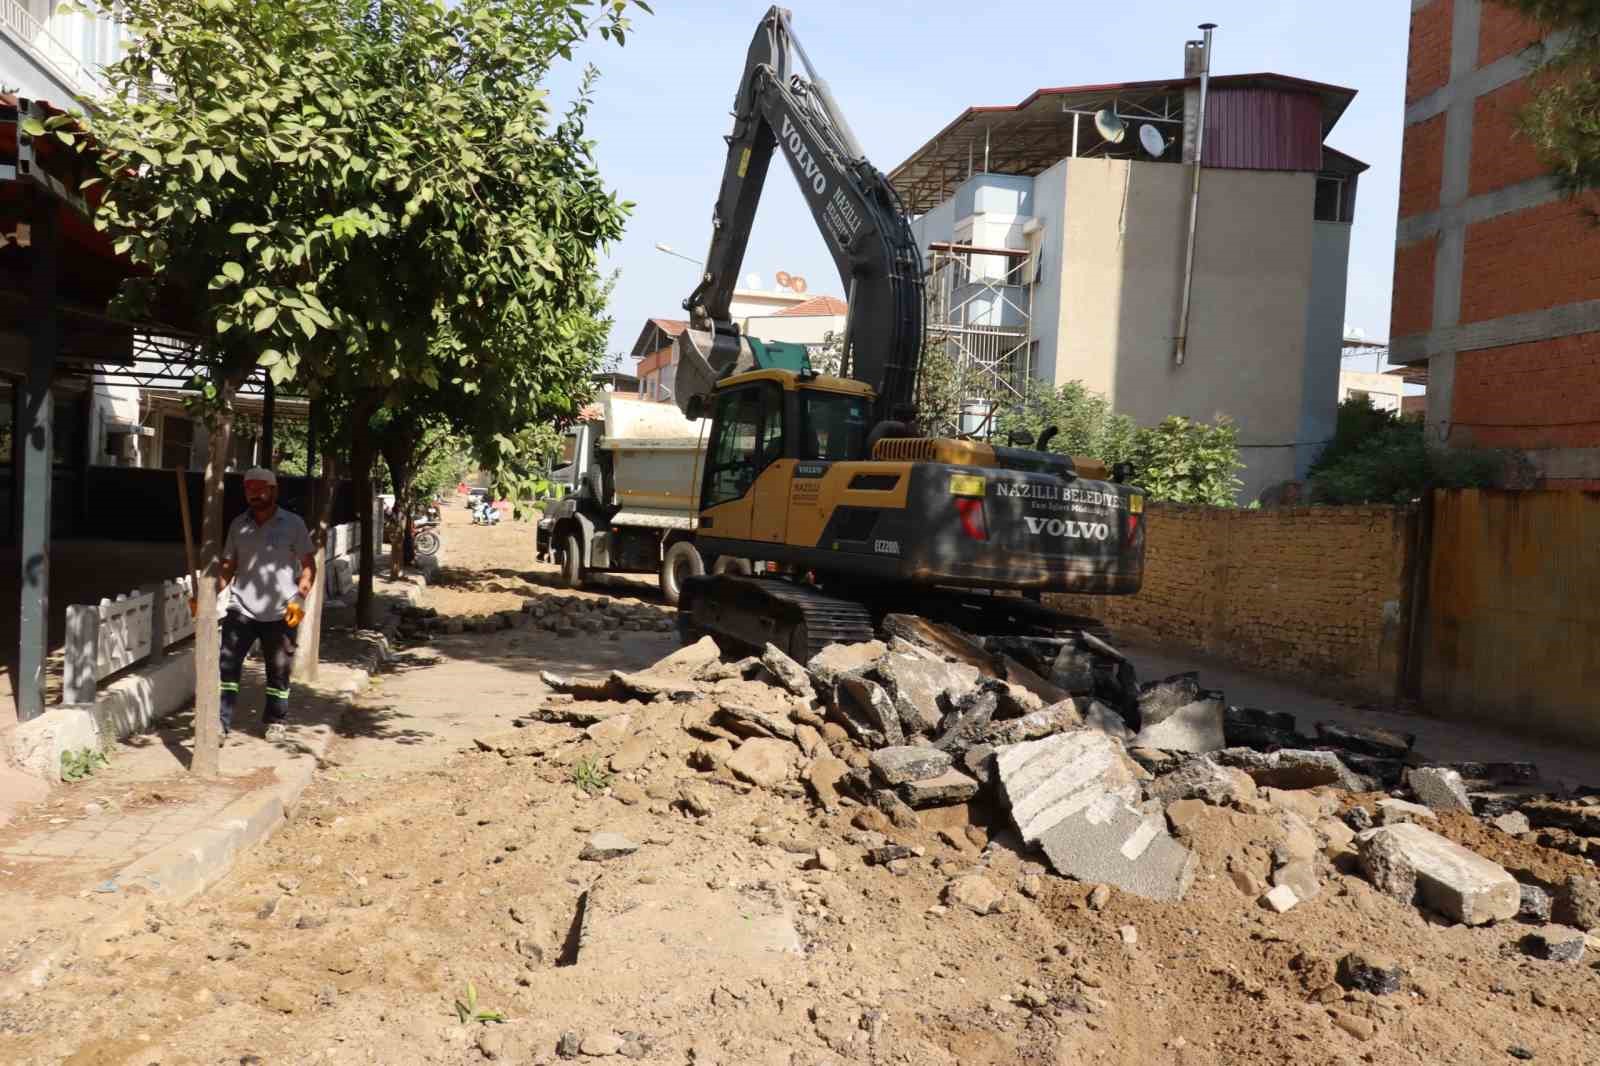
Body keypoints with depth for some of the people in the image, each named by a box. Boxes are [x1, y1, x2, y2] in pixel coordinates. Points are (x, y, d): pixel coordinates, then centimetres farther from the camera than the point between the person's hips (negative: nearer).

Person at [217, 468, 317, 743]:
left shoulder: (293, 524, -1)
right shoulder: (238, 525, 8)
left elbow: (309, 566, -1)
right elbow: (228, 566, 11)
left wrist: (299, 599, -13)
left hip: (280, 613, -2)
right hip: (241, 608, 2)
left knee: (279, 671, 9)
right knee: (226, 665, -7)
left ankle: (275, 722, 24)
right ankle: (221, 724, -4)